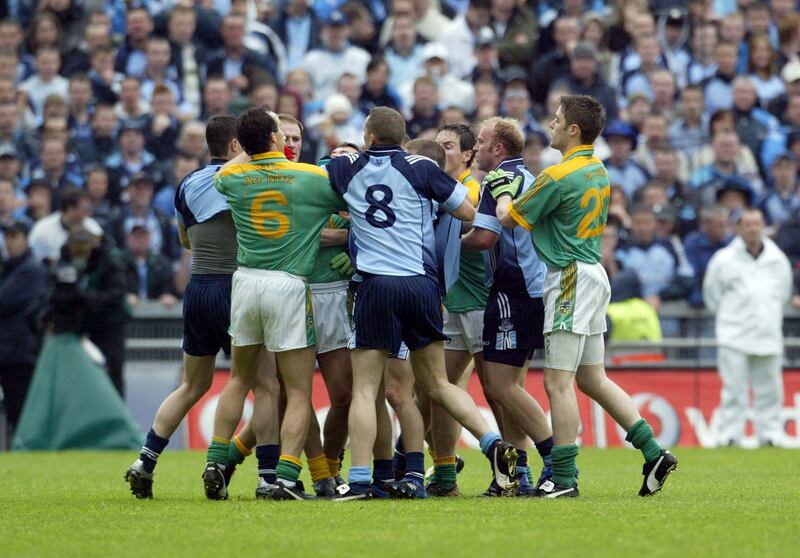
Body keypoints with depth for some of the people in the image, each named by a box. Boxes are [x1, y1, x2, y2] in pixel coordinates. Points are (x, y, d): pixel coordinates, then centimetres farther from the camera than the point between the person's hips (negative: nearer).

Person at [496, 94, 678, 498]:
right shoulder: (599, 172, 12)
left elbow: (509, 218, -8)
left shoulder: (558, 177, -16)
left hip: (570, 279, -9)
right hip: (592, 273, 9)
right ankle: (654, 453, 10)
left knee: (557, 382, -7)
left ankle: (564, 478, -7)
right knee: (592, 380, 14)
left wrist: (503, 190, 11)